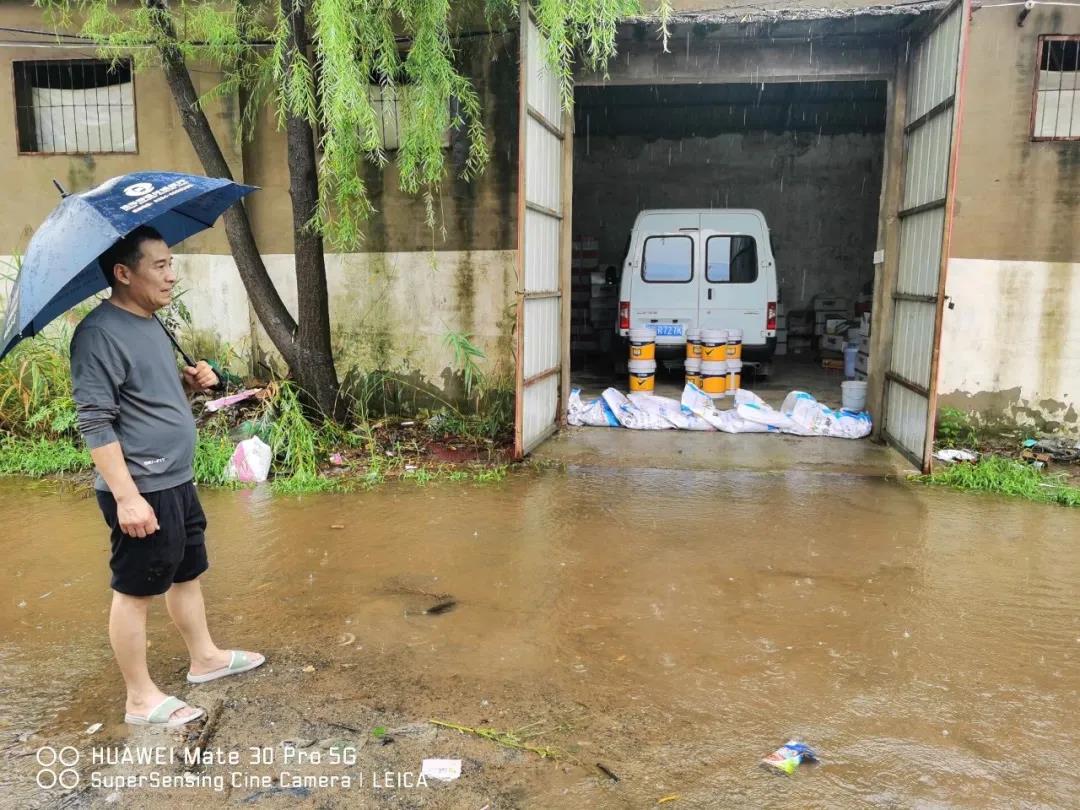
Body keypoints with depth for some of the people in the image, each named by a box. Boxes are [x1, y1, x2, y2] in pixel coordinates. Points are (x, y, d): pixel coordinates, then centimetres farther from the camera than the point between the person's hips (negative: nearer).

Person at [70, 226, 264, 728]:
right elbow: (95, 423, -21)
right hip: (142, 490, -9)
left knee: (187, 572, 20)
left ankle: (205, 657, 38)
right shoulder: (100, 334, -18)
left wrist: (190, 382, 3)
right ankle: (142, 699, 19)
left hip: (177, 481, 9)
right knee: (134, 589, 5)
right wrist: (126, 496, -23)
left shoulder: (150, 323, 11)